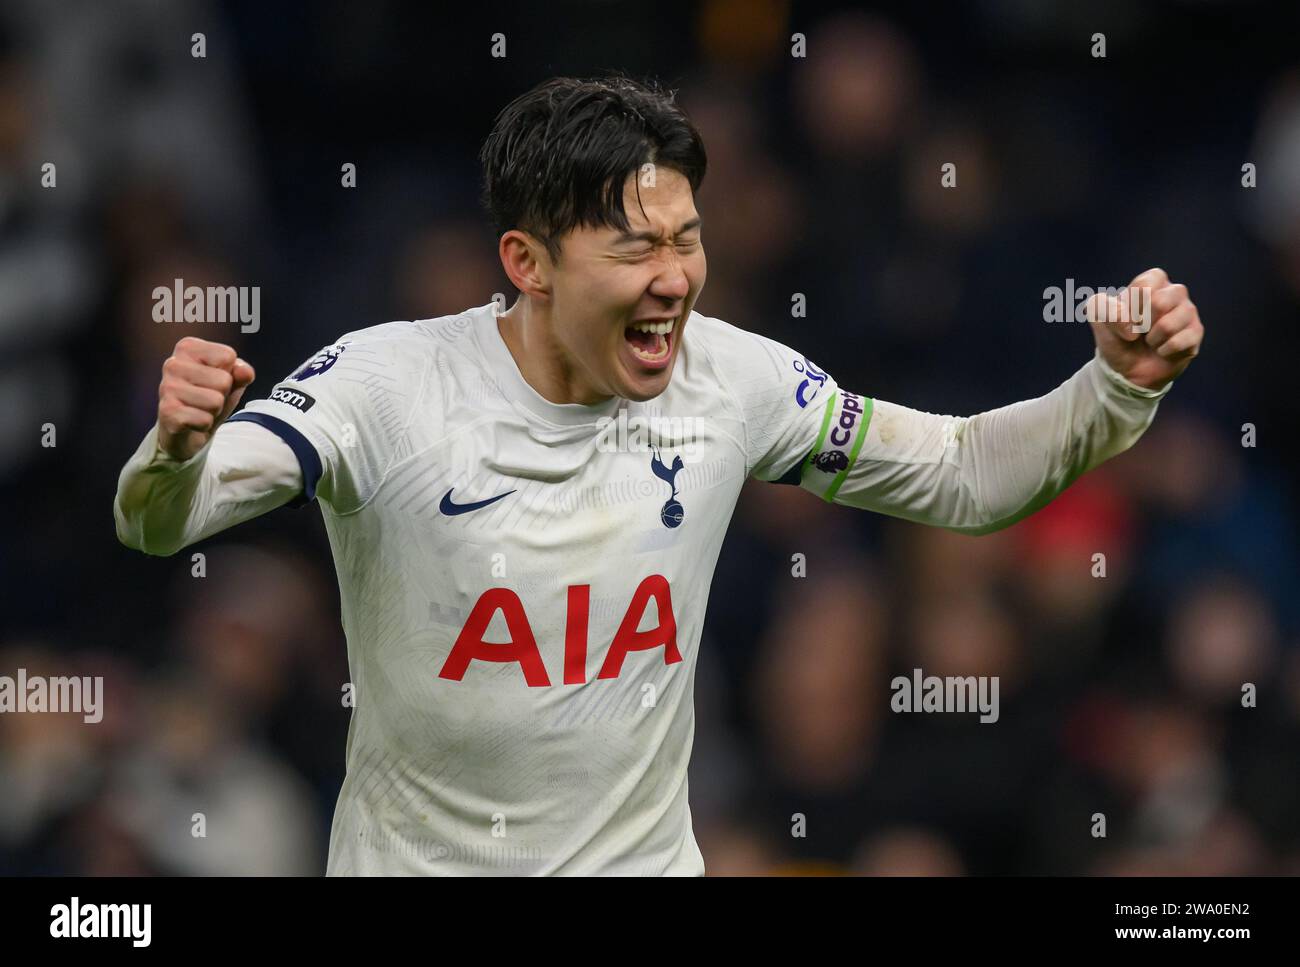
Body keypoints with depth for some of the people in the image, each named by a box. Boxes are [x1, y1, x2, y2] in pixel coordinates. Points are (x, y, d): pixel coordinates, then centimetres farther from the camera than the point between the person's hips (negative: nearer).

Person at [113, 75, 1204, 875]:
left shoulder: (729, 378, -7)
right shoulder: (389, 383, -18)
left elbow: (966, 477, 3)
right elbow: (158, 523, -25)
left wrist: (1120, 390, -13)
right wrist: (179, 448, -48)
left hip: (642, 851, 3)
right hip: (416, 857, -3)